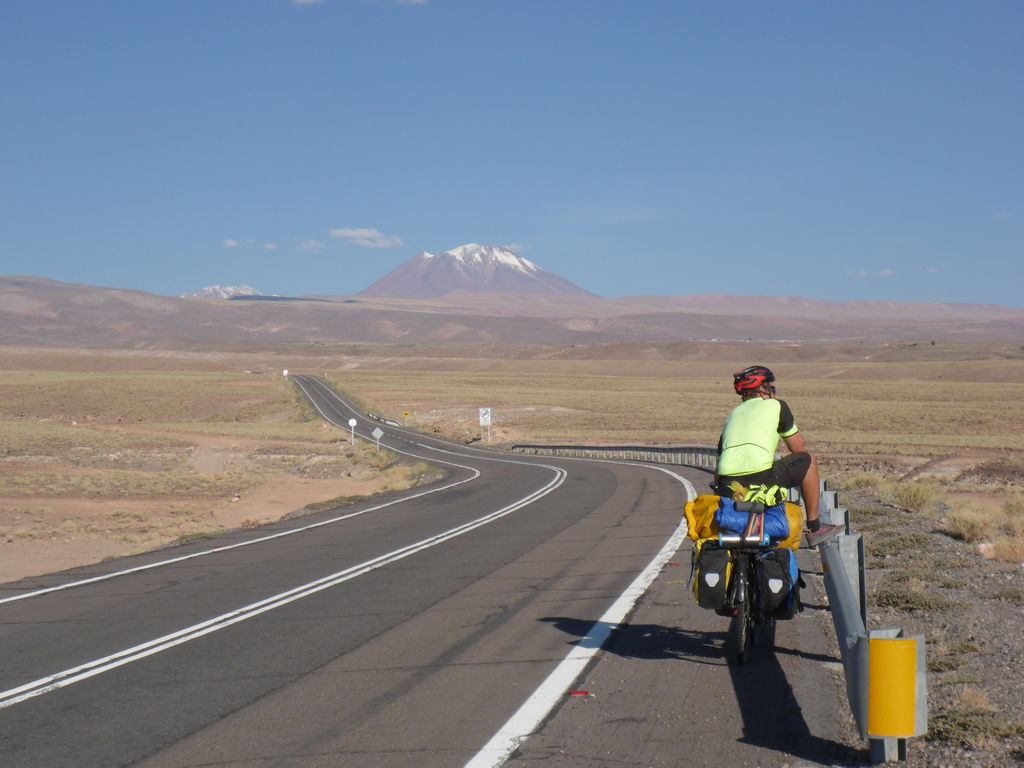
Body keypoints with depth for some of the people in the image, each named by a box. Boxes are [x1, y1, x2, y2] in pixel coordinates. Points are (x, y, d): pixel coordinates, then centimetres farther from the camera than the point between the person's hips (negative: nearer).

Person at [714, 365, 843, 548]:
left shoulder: (733, 414, 27)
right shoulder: (776, 405, 13)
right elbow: (799, 448, 18)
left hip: (726, 488, 5)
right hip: (760, 480, -5)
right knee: (807, 460, 19)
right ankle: (814, 528, 22)